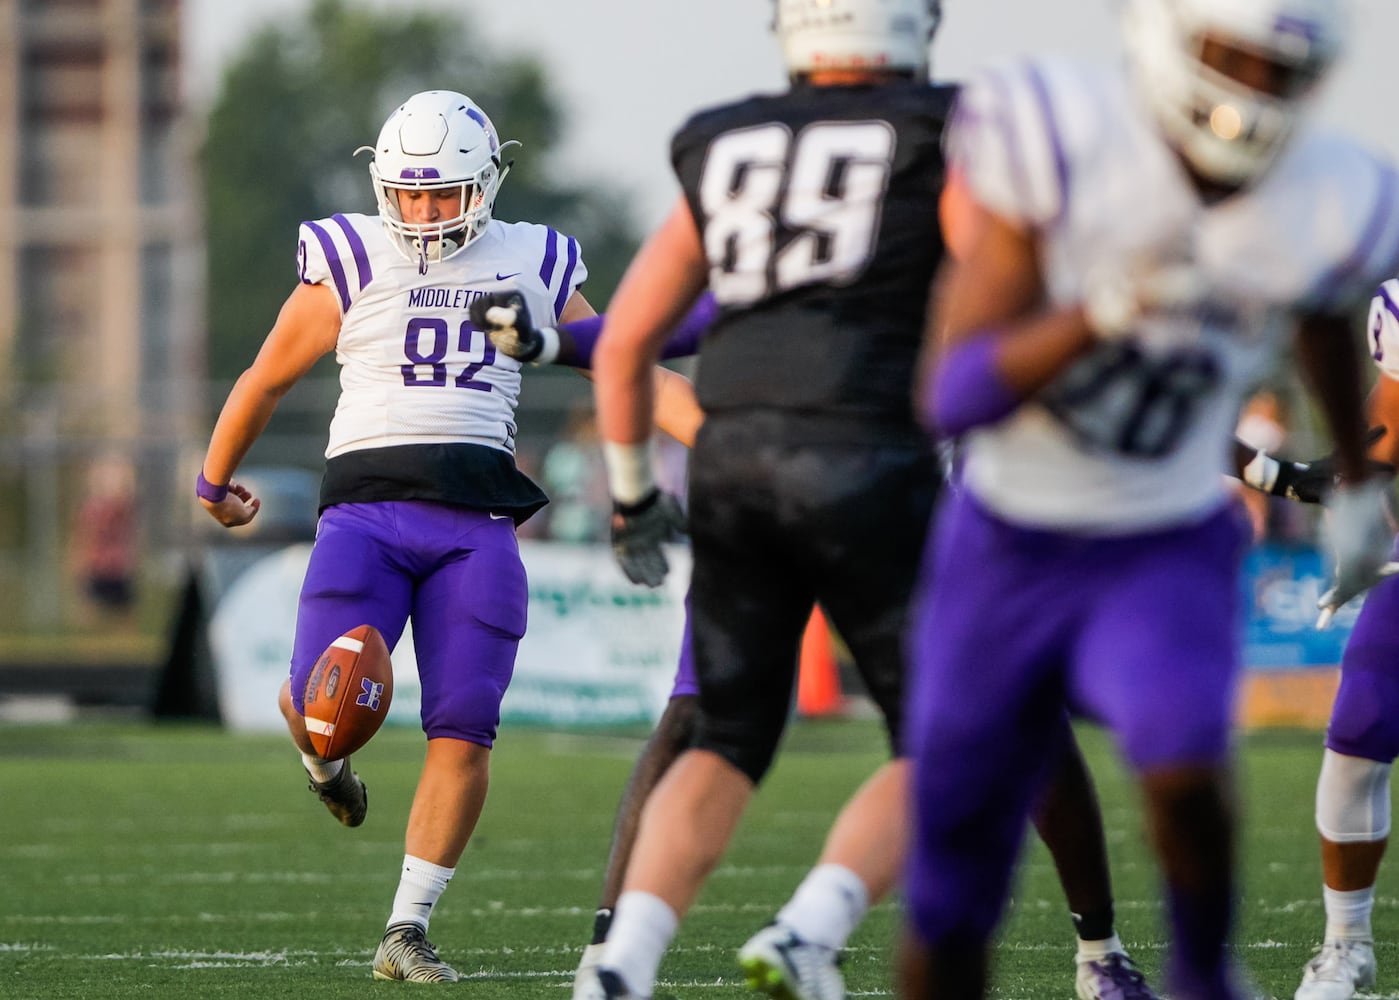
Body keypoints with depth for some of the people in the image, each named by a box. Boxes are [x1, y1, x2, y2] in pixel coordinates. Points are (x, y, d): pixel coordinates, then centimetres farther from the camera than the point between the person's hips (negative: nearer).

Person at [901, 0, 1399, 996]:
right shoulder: (1063, 141, -20)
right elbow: (954, 397, -23)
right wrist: (1106, 310, -37)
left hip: (1167, 555, 0)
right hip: (1004, 551, 0)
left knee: (1184, 768, -30)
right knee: (948, 916, 4)